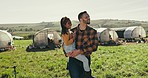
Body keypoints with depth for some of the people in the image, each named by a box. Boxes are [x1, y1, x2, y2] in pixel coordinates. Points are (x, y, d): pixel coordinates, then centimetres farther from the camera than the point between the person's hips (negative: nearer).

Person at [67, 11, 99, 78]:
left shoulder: (92, 31, -3)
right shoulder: (73, 31, 0)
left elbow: (94, 46, -11)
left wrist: (80, 51, -21)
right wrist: (67, 52, -9)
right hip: (73, 59, 1)